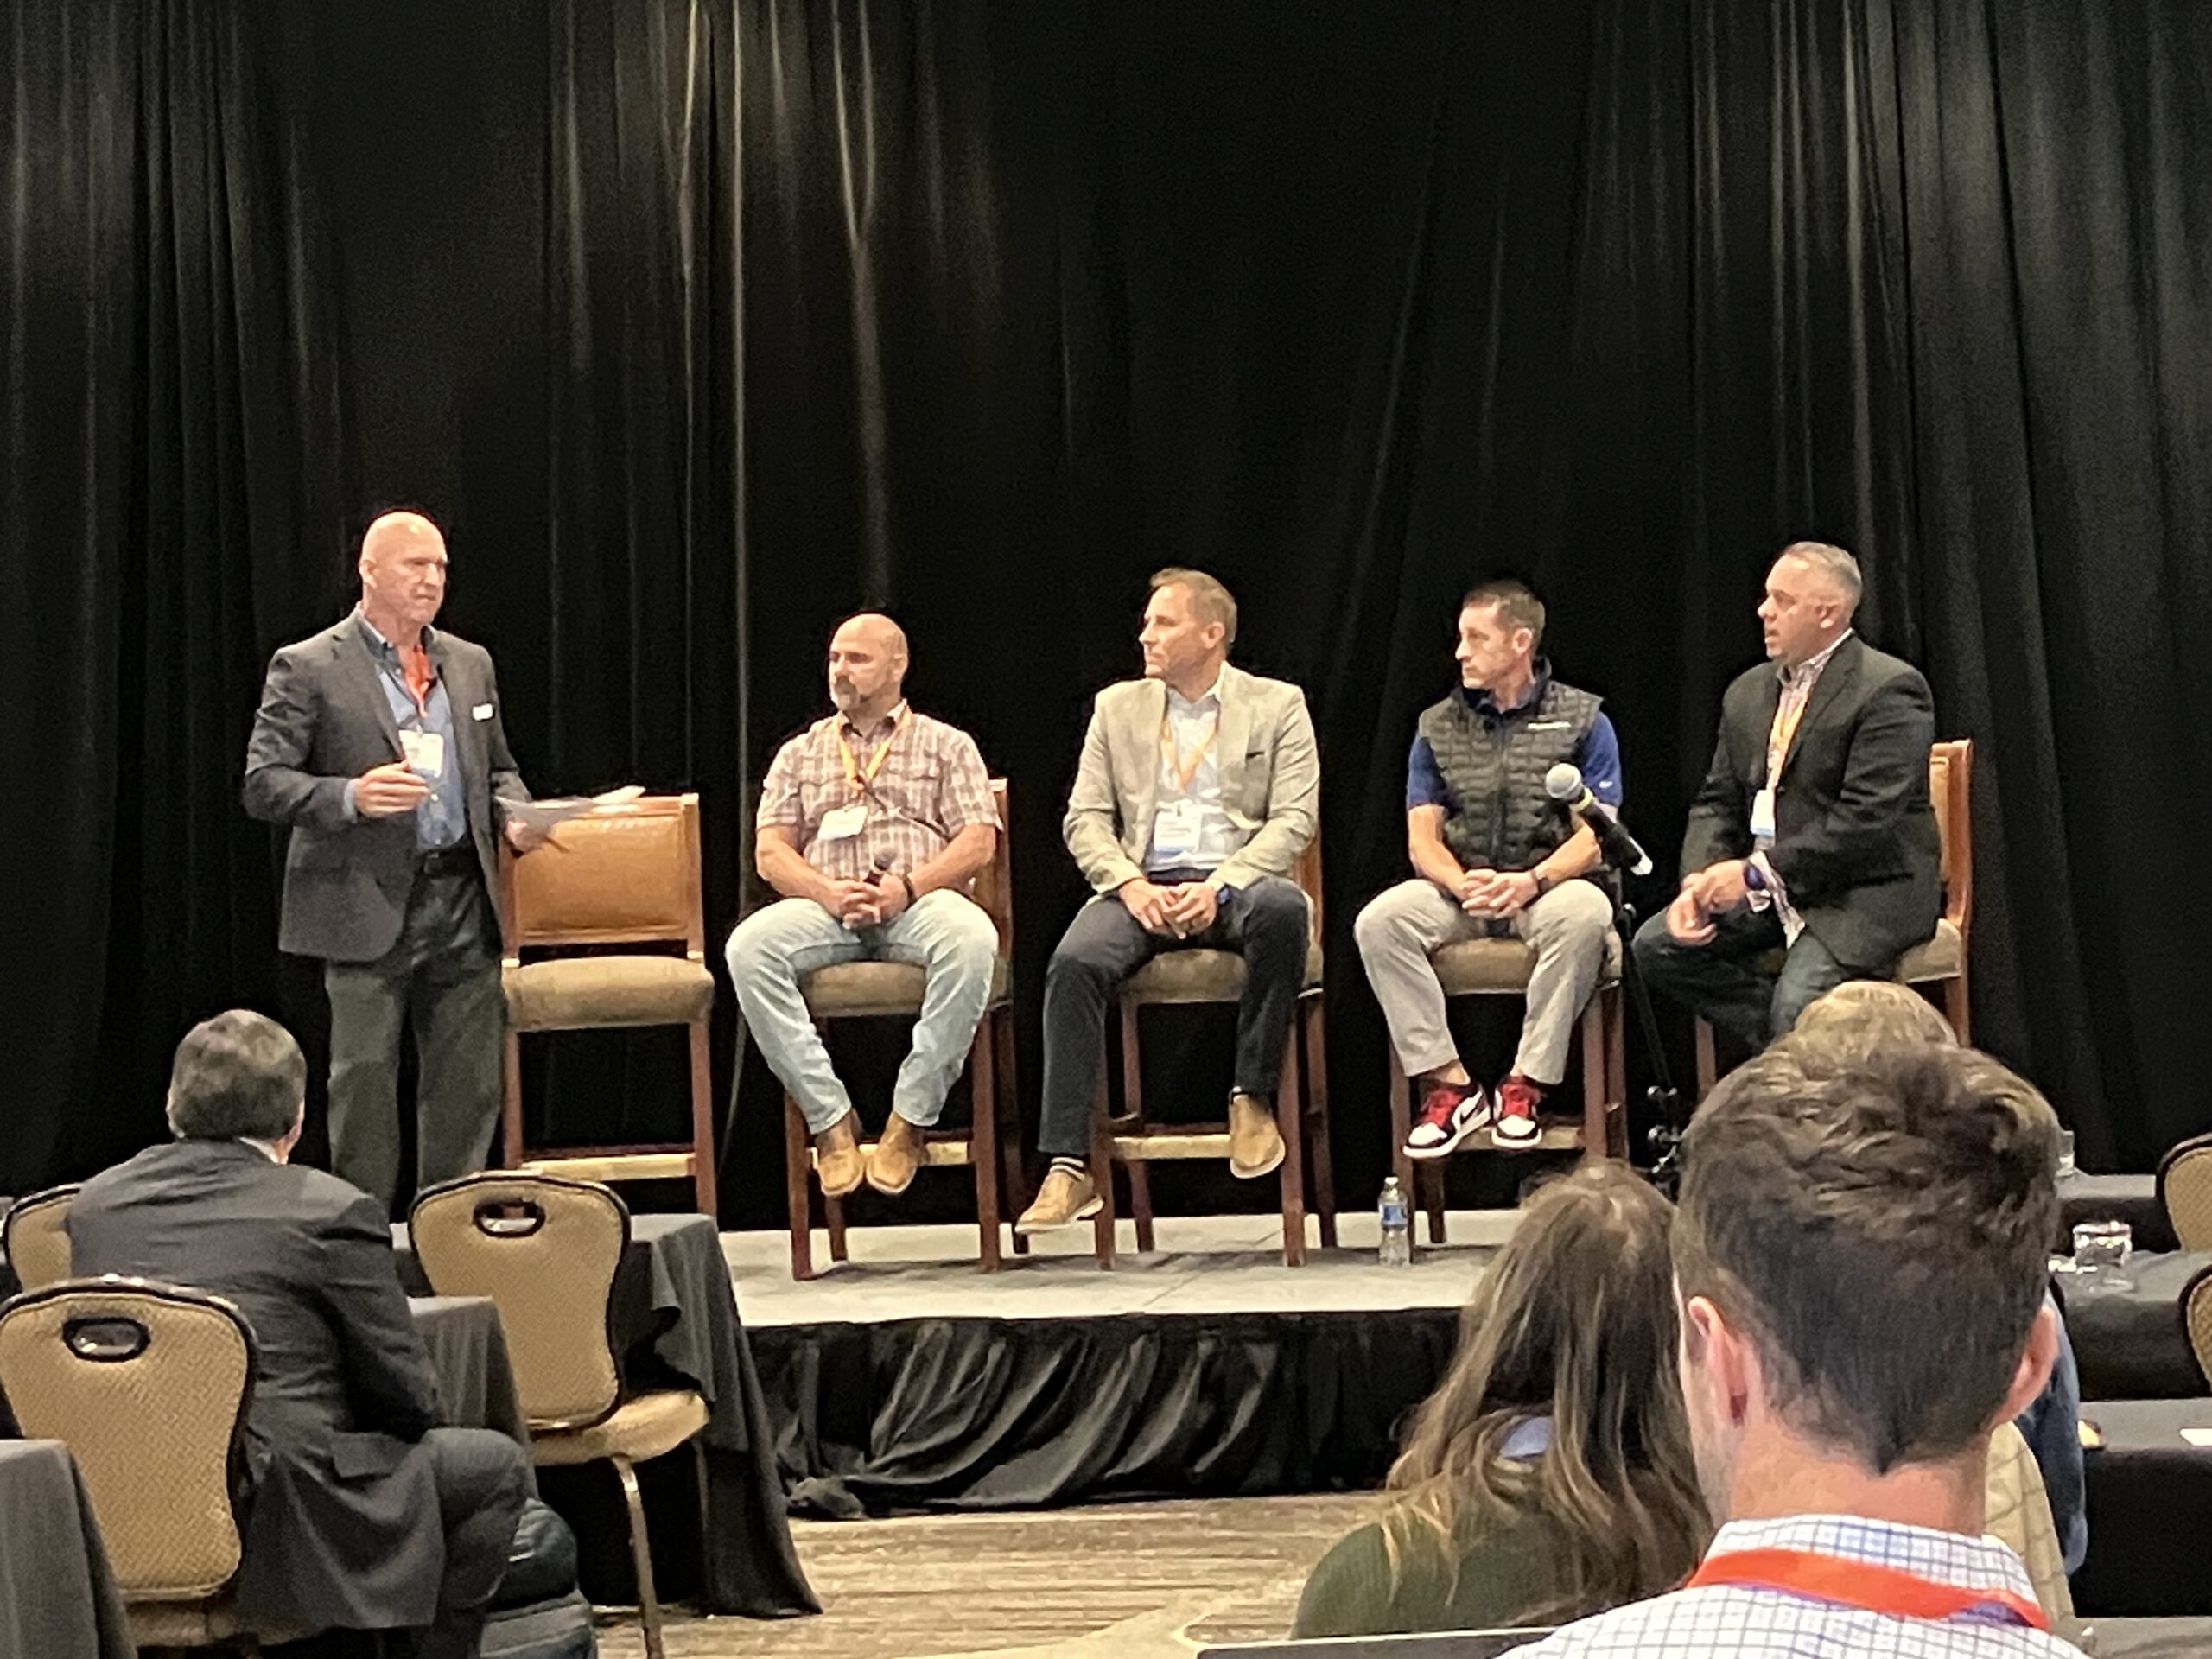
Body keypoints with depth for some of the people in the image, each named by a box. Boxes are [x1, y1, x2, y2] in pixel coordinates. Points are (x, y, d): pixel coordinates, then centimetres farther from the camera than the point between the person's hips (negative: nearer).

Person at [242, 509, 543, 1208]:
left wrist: (514, 813, 1)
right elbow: (264, 784, -7)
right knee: (364, 1083, -2)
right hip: (369, 907, -5)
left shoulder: (470, 664, 15)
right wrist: (351, 796, -23)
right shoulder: (307, 668, -3)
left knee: (467, 1085, 6)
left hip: (463, 904, 5)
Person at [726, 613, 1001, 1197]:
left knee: (972, 939, -38)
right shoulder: (800, 753, 23)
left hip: (920, 902, -2)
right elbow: (770, 853, 13)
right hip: (824, 905, 2)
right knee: (748, 947, -31)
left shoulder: (946, 745, 18)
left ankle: (911, 1116, -28)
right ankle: (829, 1115, -26)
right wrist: (827, 891, -9)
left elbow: (978, 841, 5)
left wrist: (909, 886, -12)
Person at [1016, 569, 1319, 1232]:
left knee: (1282, 907, -38)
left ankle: (1253, 1097, -20)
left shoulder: (1277, 706, 9)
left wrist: (1220, 886, -17)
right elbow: (1084, 817, 10)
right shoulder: (1117, 707, 16)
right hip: (1144, 886, 2)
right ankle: (1068, 1169, -30)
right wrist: (1131, 885, -10)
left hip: (1235, 883, -2)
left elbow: (1294, 819, -1)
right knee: (1074, 962, -30)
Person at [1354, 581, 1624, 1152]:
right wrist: (1463, 884, -18)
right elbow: (1422, 837, 5)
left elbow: (1596, 832, -5)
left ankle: (1525, 1086, -27)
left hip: (1546, 885, -2)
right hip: (1457, 887, 3)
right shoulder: (1438, 727, 12)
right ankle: (1448, 1084, -24)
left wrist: (1531, 881, -23)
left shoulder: (1582, 720, 3)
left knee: (1586, 913, -37)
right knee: (1378, 921, -27)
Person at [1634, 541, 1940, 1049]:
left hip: (1865, 892, -8)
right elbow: (1717, 801, 14)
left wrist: (1756, 872, -21)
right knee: (1656, 946, -10)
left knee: (1798, 1003, -31)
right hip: (1766, 888, 8)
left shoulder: (1889, 689, -12)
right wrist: (1697, 881, -7)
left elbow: (1867, 820, -21)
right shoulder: (1749, 692, 15)